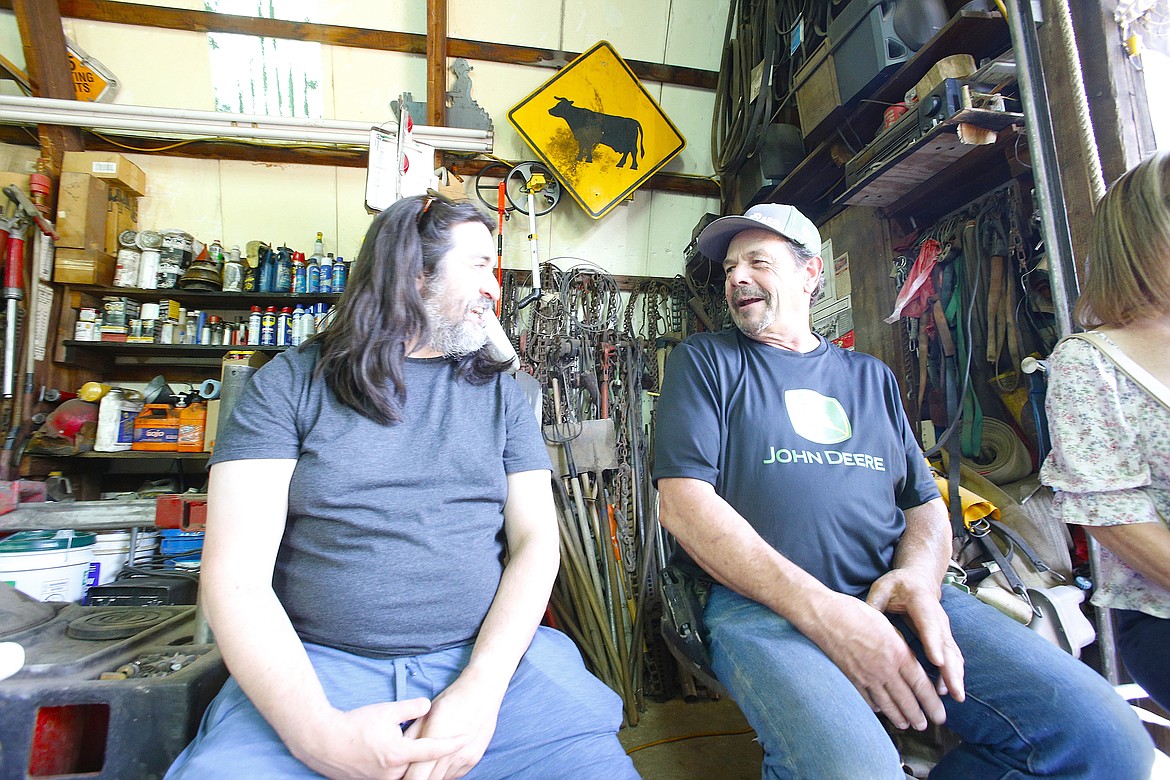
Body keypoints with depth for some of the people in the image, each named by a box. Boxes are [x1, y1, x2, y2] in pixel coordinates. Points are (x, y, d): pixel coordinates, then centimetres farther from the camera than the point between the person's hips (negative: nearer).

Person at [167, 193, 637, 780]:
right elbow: (235, 574, -5)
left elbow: (535, 539, 1)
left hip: (491, 658, 2)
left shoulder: (498, 391, 10)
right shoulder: (289, 383, 3)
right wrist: (315, 731, -19)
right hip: (313, 670, -1)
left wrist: (482, 685, -14)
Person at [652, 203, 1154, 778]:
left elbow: (924, 503, 18)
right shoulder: (704, 360, 6)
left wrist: (918, 575, -8)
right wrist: (817, 608, -18)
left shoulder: (871, 377, 21)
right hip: (761, 602, -4)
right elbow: (682, 502, -8)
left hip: (891, 595, 5)